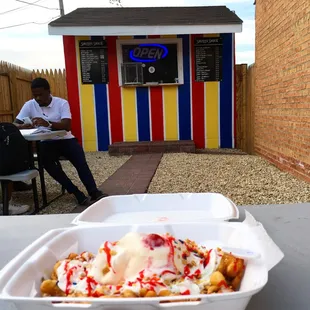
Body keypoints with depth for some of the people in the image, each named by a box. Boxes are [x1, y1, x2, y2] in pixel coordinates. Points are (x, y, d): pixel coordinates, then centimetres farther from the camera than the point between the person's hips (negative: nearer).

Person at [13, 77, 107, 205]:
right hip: (46, 143, 1)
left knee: (80, 161, -27)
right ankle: (76, 192, -25)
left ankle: (94, 192, -26)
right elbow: (14, 125, -3)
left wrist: (48, 124, -40)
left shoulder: (62, 103, -8)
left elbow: (67, 126, -21)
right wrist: (24, 126, -29)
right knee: (46, 160, -30)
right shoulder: (29, 105, -1)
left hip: (65, 139, -1)